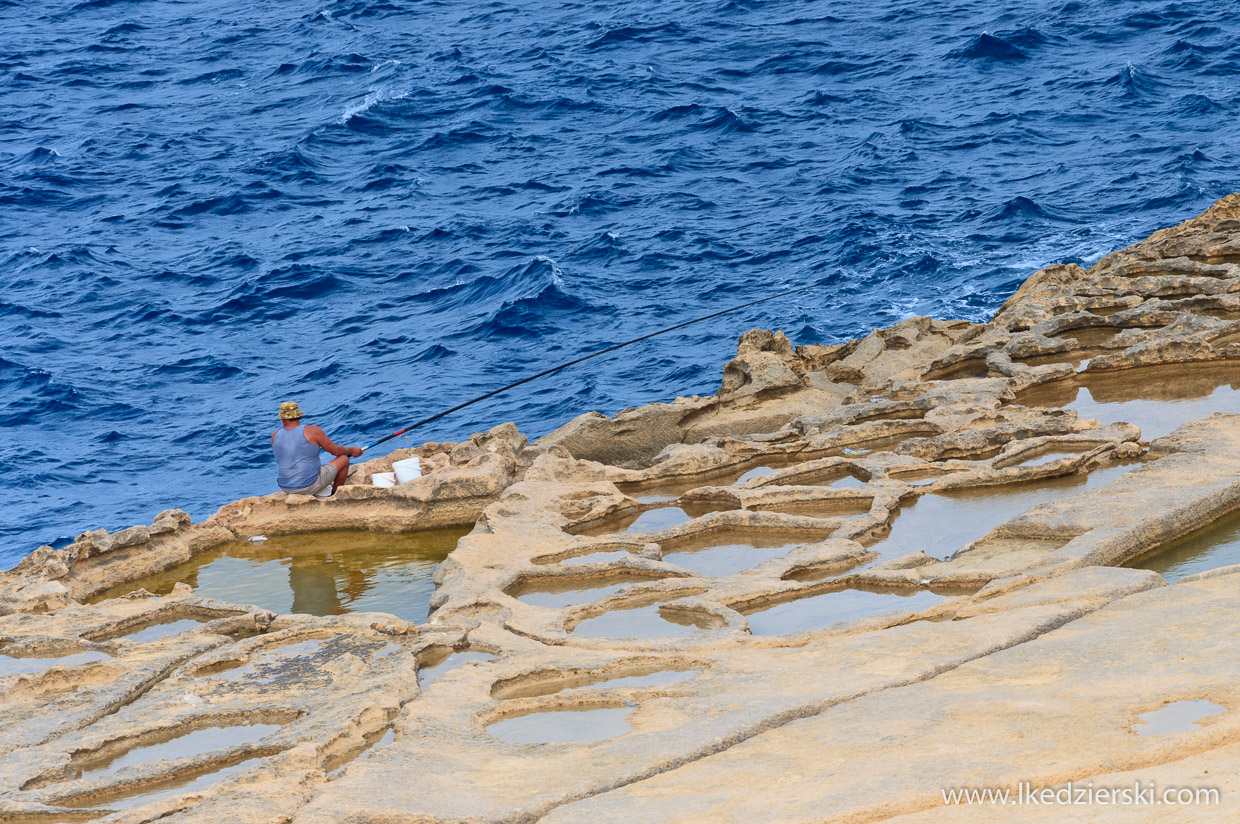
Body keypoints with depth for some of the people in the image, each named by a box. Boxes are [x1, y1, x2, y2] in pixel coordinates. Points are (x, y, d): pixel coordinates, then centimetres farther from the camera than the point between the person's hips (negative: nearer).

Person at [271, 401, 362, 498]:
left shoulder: (275, 436, -1)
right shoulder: (312, 431, -14)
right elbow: (335, 450, -3)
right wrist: (351, 450, 16)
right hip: (310, 486, -5)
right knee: (344, 459, 15)